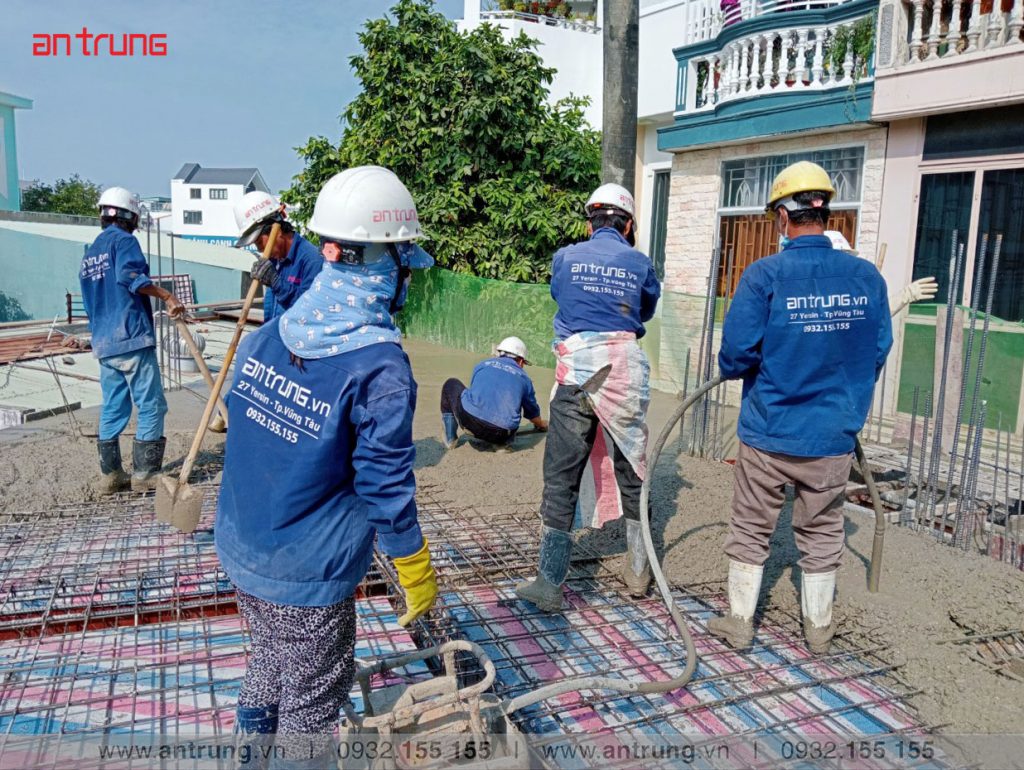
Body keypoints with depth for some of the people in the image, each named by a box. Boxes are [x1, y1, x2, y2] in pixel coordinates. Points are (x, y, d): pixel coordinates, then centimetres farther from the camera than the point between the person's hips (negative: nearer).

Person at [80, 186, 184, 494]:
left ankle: (110, 474, 16)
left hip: (103, 343, 9)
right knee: (151, 405, -3)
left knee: (112, 408, 12)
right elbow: (130, 275, -23)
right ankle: (145, 472, -2)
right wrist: (167, 296, -24)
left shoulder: (89, 253, 22)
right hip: (132, 338, -8)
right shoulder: (123, 240, -3)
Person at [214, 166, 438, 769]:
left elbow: (242, 427, 7)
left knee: (270, 664, 30)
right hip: (307, 580, -7)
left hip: (240, 552, 7)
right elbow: (386, 487, -20)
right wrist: (419, 576, -5)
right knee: (308, 703, 16)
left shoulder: (266, 336, -5)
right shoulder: (380, 368, -26)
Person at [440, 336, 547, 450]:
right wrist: (542, 425, 56)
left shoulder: (482, 365, 21)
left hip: (470, 419, -1)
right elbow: (533, 413, 31)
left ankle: (450, 438, 21)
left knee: (451, 384, 28)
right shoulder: (523, 377, 19)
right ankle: (501, 440, 11)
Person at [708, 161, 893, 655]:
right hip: (833, 434, 3)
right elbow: (879, 351, 4)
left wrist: (732, 369, 6)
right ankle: (819, 628, 33)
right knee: (822, 533, 19)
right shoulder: (866, 276, -5)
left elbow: (736, 354, -18)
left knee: (751, 529, 14)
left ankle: (740, 622, 27)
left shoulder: (765, 275, -16)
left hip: (769, 432, -3)